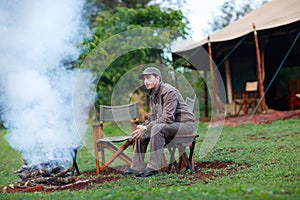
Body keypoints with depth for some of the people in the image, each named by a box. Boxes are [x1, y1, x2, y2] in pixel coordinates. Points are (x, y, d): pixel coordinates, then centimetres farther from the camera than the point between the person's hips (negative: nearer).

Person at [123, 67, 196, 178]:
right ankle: (137, 167, 4)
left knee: (157, 128, -33)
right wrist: (143, 126, -6)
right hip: (169, 126, 10)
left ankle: (153, 168, -31)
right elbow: (152, 117, 15)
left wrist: (146, 128, -24)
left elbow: (167, 118, -27)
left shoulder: (169, 92, -18)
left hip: (185, 124, -10)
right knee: (141, 132, 4)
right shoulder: (153, 94, 11)